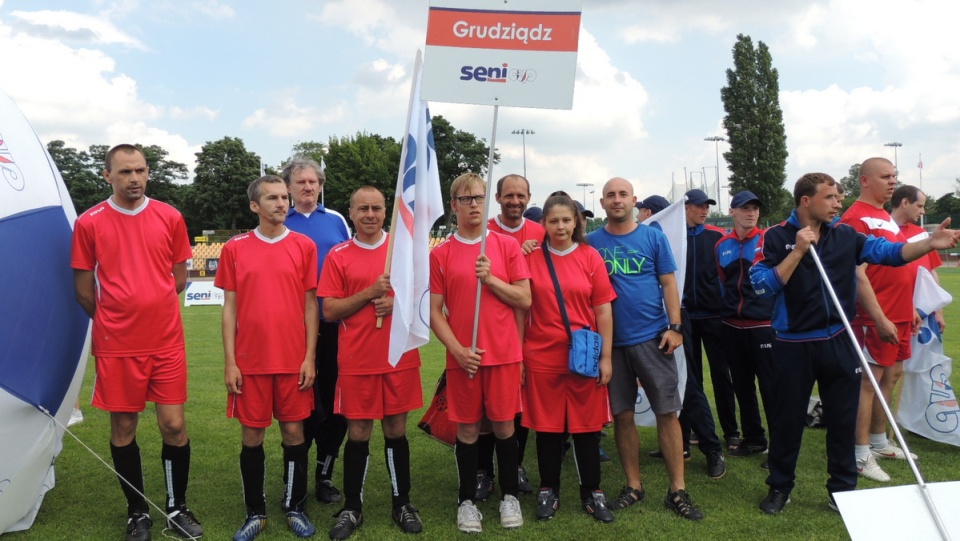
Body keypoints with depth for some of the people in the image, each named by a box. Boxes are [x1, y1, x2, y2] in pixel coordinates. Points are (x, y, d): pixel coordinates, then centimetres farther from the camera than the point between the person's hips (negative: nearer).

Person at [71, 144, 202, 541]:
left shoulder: (170, 218, 2)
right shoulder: (89, 223, -2)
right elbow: (84, 289, 4)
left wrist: (150, 310, 10)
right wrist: (115, 319, 11)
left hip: (167, 342, 1)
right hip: (116, 345, -1)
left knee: (173, 425, 2)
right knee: (123, 428, 9)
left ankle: (177, 508, 22)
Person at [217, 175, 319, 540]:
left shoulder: (304, 246, 1)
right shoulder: (235, 248, 2)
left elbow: (310, 305, 2)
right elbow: (230, 307, 3)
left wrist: (310, 357, -3)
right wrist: (229, 362, -2)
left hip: (294, 360, 0)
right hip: (249, 361, 0)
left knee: (294, 432, 7)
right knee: (252, 435, 8)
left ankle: (295, 508, 23)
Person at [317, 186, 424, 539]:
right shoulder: (338, 256, 0)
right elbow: (329, 311, -4)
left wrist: (399, 302, -13)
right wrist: (369, 293, -16)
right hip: (356, 361, -1)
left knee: (396, 430, 10)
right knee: (357, 433, 6)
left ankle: (402, 504, 24)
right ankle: (352, 508, 21)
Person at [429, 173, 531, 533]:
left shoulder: (507, 246, 2)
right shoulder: (440, 254, 2)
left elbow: (525, 300, 0)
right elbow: (434, 311, 0)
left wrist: (490, 278, -13)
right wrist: (457, 349, -11)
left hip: (504, 353, 0)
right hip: (462, 356, 0)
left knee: (504, 425, 8)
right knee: (467, 428, 8)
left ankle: (510, 495, 25)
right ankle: (467, 500, 22)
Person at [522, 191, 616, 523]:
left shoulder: (590, 257, 0)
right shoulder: (531, 259, -1)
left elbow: (603, 310, 2)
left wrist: (606, 357, -1)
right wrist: (519, 357, 2)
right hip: (542, 357, 0)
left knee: (586, 425, 9)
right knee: (547, 426, 9)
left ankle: (592, 493, 25)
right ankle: (549, 491, 26)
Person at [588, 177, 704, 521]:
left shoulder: (653, 237, 3)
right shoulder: (591, 242, 4)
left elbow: (668, 284, 2)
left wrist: (675, 327, -5)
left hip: (652, 337, -1)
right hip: (611, 340, 1)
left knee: (667, 412, -1)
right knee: (622, 416, 8)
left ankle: (677, 491, 9)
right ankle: (633, 486, 21)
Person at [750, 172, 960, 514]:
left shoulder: (845, 236, 5)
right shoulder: (776, 237, -6)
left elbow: (887, 252, -4)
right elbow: (761, 286, -16)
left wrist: (929, 243, -20)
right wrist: (798, 251, -19)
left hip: (839, 342, 3)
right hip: (794, 345, -3)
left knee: (843, 418, 11)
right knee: (788, 418, 8)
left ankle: (843, 490, 26)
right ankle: (780, 487, 25)